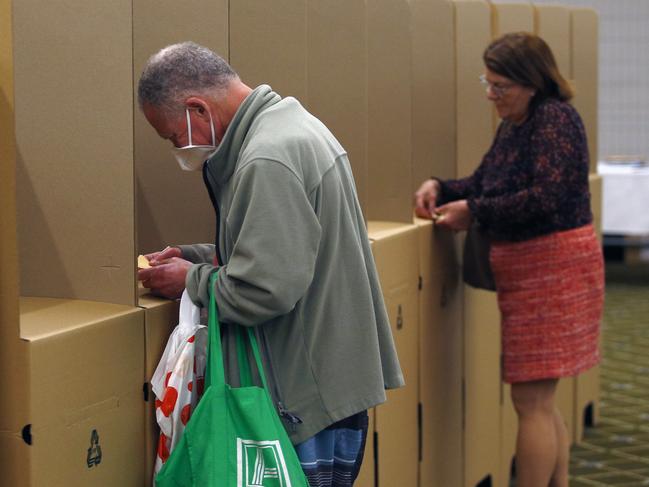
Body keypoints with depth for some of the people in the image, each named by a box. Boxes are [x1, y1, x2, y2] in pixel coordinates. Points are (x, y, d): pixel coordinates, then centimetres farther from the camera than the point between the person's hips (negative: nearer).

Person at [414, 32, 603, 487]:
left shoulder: (555, 120, -15)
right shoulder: (513, 125, 13)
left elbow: (545, 197, -24)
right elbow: (484, 181, 22)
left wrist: (474, 211, -17)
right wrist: (441, 188, 4)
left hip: (554, 268, -10)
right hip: (529, 269, 10)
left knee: (531, 402, -7)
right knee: (540, 401, 16)